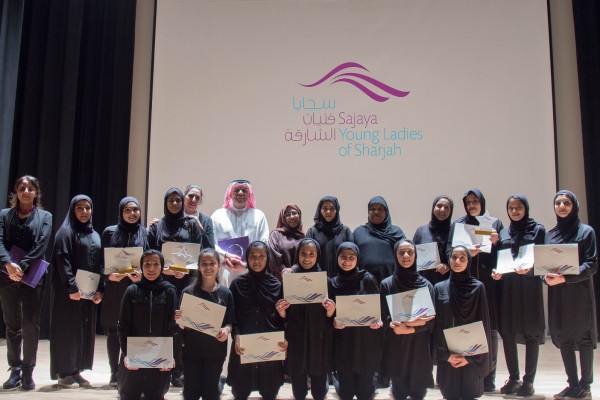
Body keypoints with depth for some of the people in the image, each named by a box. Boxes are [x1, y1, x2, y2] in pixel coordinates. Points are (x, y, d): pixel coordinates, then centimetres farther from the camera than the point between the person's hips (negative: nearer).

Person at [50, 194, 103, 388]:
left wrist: (100, 289, 2)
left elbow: (99, 264, 13)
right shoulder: (66, 232, -5)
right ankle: (64, 373, 6)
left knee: (85, 330, 7)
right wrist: (72, 287, -21)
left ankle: (76, 371, 15)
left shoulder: (95, 235, 15)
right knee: (67, 329, -2)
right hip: (69, 291, -6)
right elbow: (62, 261, -14)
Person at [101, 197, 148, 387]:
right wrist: (109, 275, -14)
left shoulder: (146, 233, 7)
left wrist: (142, 276, -13)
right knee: (113, 331, 4)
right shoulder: (110, 232, 7)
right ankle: (114, 373, 13)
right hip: (114, 288, 1)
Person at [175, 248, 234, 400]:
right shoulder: (188, 291, -2)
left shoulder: (225, 293, 0)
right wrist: (178, 318, -17)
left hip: (215, 351, 0)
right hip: (191, 350, 0)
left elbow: (230, 322, 3)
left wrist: (226, 330, -18)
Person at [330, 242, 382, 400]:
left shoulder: (368, 279, -4)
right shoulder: (333, 283, 3)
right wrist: (334, 322, -12)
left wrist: (378, 321, -18)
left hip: (366, 341, -2)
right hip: (343, 342, 2)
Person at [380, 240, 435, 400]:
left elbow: (430, 320, -1)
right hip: (395, 347, -1)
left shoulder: (426, 285, 2)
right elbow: (384, 317, -4)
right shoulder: (387, 284, -1)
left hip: (419, 347, 1)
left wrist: (409, 329, -16)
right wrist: (410, 322, -17)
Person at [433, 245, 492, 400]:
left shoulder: (478, 287, -2)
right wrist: (446, 354, -7)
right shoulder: (439, 288, 2)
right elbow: (437, 325, 2)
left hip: (472, 356, -1)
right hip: (448, 357, 1)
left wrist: (471, 356, -9)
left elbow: (483, 325, -3)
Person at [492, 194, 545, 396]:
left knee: (531, 332, 1)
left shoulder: (537, 229, 3)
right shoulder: (503, 233, 14)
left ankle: (528, 380, 9)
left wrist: (529, 269, -21)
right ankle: (513, 378, 16)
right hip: (507, 286, 4)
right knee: (507, 332, 4)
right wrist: (495, 272, -5)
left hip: (529, 286, -3)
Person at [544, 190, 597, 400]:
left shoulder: (586, 231, -2)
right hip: (557, 294, 5)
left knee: (583, 338, 1)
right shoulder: (550, 234, 12)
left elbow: (592, 265, -8)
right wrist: (546, 277, -10)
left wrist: (565, 278, -20)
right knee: (563, 338, 6)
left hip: (579, 293, -4)